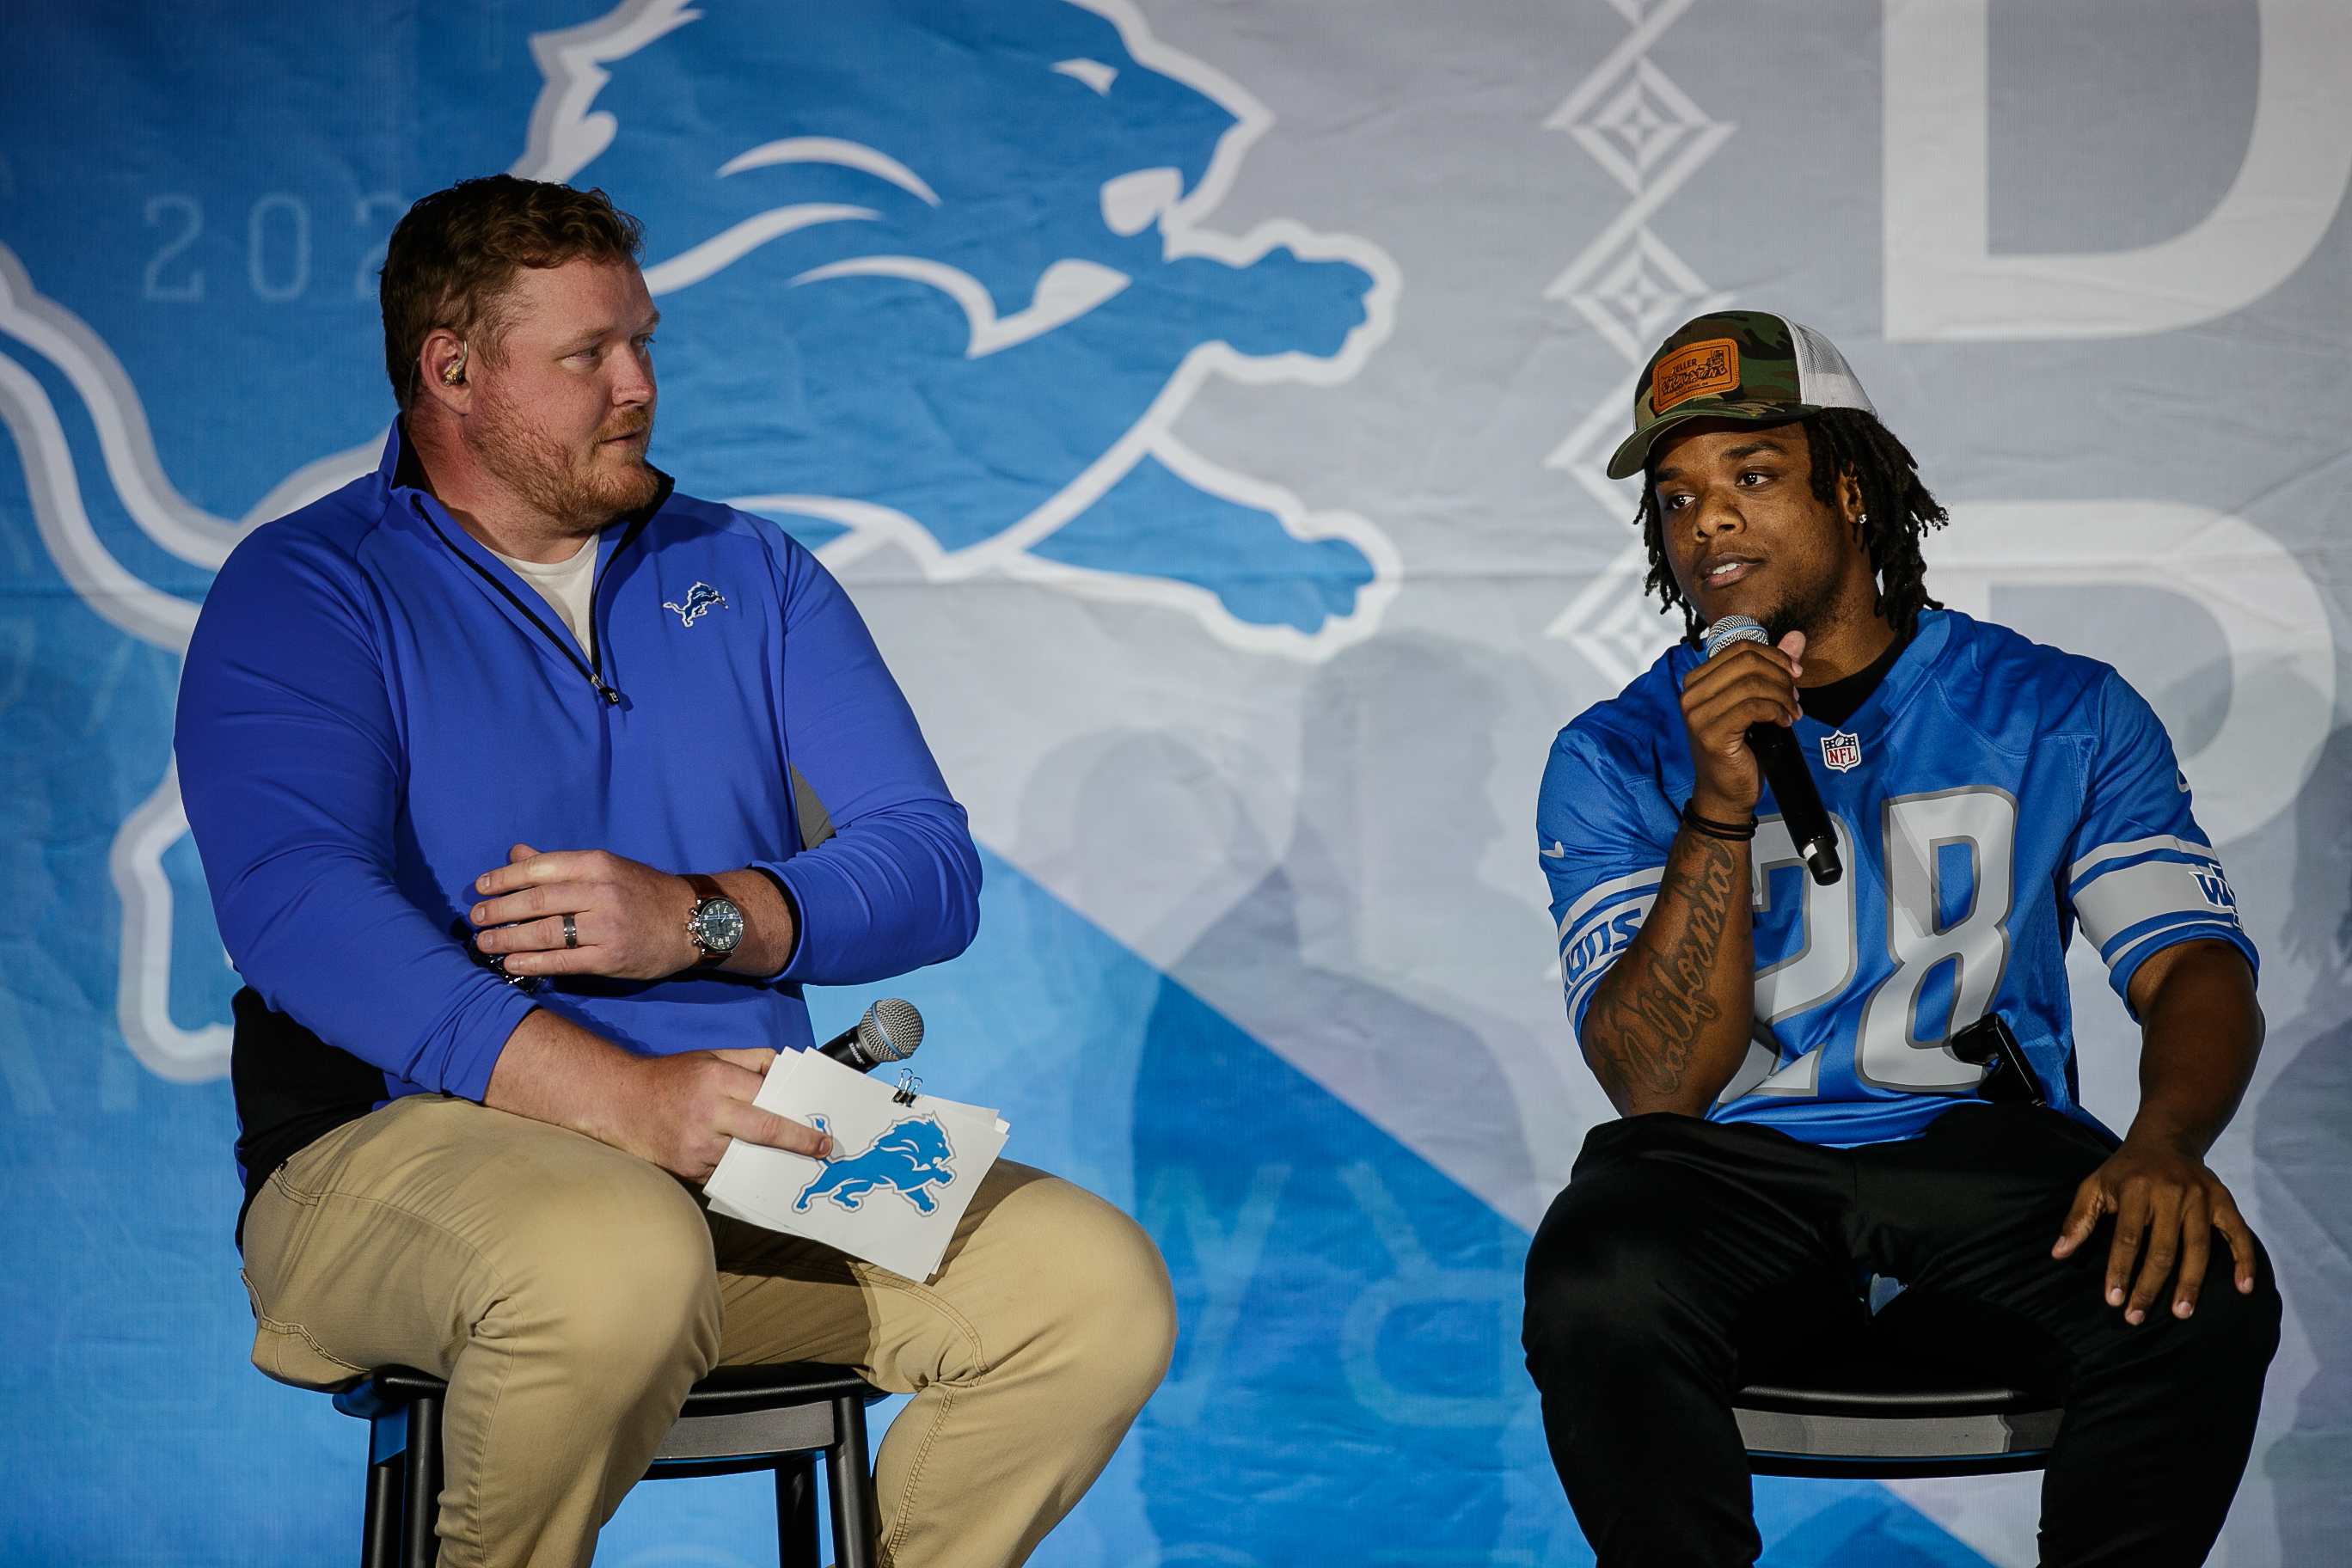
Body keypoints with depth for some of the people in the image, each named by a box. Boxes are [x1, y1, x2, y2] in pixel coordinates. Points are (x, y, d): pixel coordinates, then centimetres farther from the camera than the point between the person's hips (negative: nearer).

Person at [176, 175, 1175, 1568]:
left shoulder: (753, 577, 17)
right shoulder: (305, 593, 1)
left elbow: (932, 870, 8)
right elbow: (298, 906, -17)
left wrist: (703, 920, -14)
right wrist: (621, 1099, -29)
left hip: (753, 1149, 5)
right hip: (409, 1142, -4)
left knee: (1100, 1293, -18)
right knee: (618, 1264, -38)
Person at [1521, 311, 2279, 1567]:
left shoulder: (2060, 711, 10)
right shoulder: (1613, 758, 6)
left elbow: (2192, 965, 1)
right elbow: (1660, 1086, -4)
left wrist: (2166, 1140, -22)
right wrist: (1722, 806, -16)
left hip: (1985, 1148, 1)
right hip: (1727, 1171, -1)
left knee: (2199, 1296, -31)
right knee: (1593, 1295, -35)